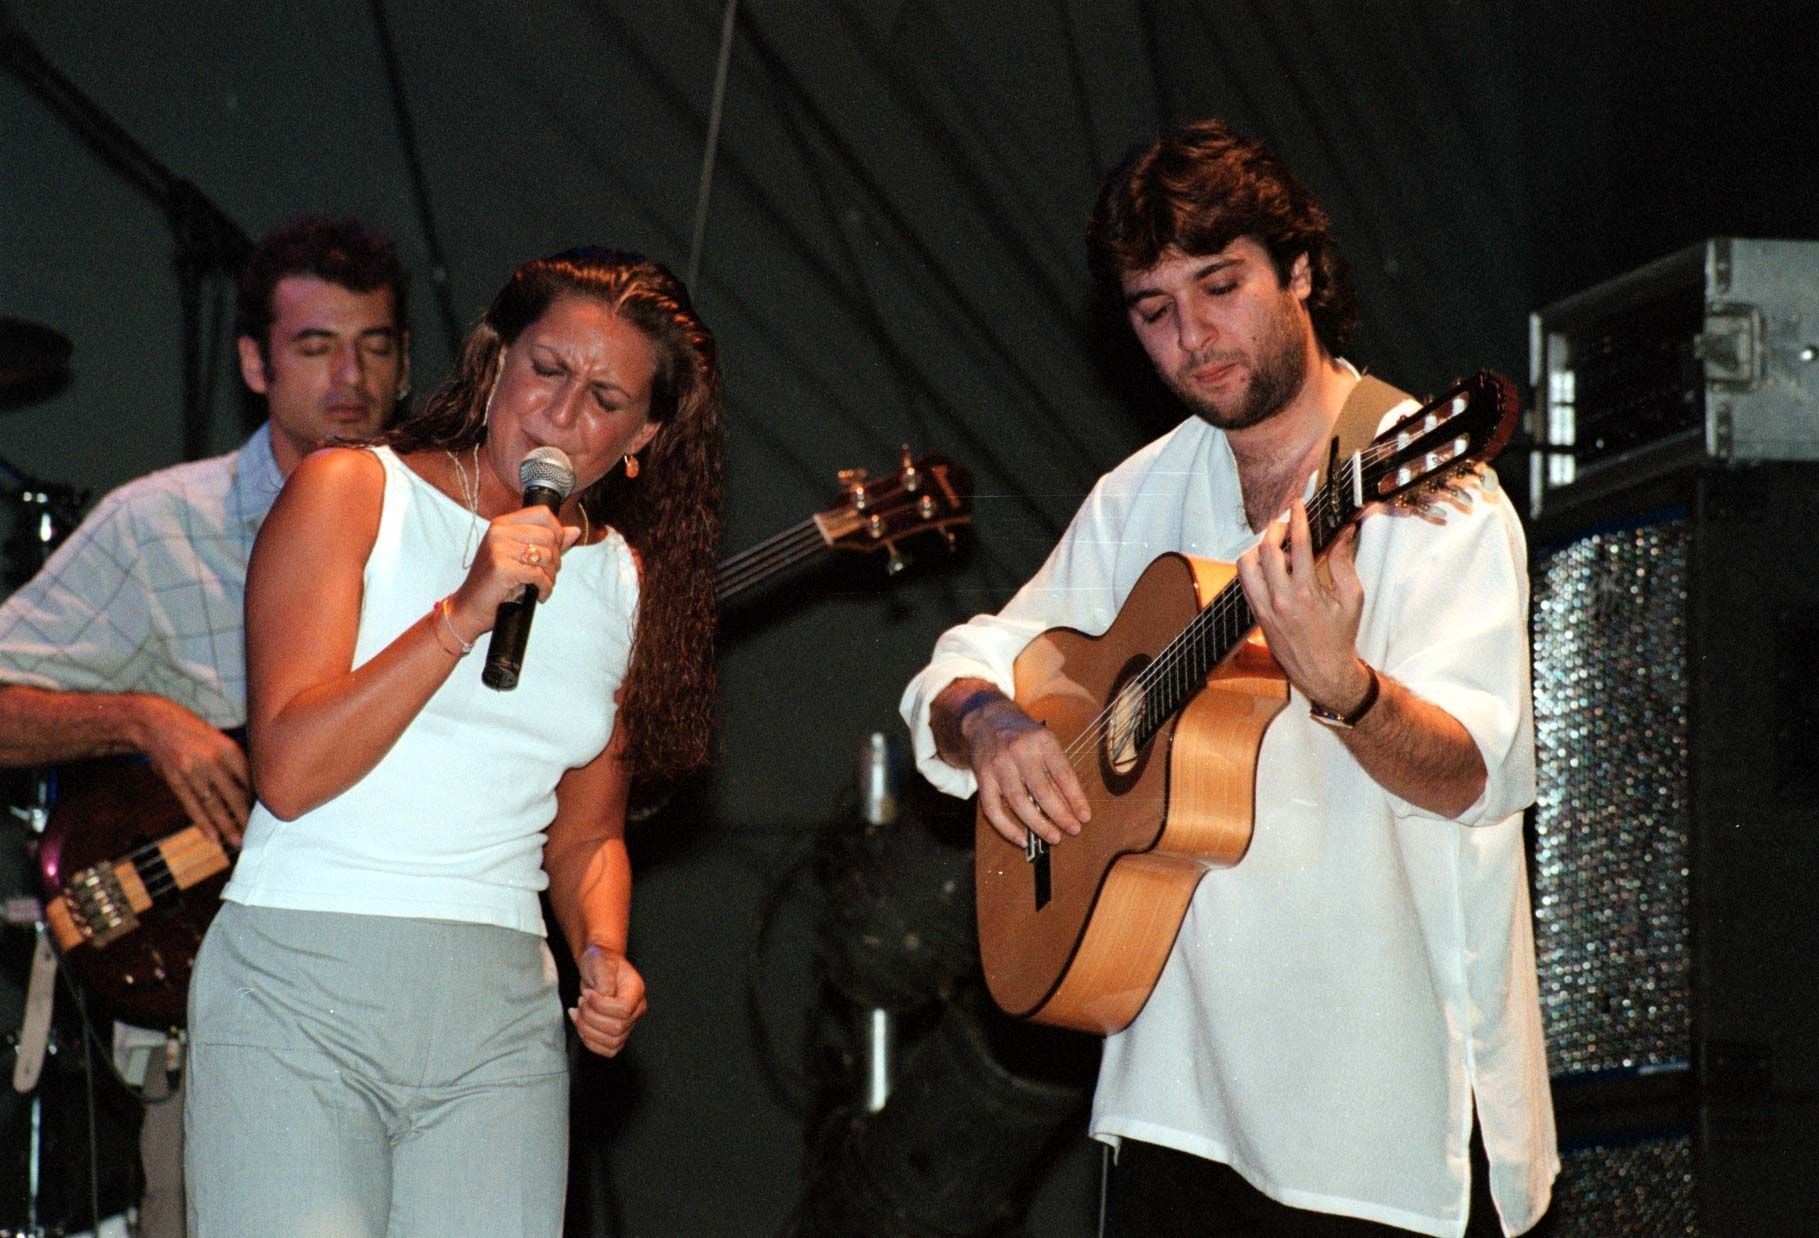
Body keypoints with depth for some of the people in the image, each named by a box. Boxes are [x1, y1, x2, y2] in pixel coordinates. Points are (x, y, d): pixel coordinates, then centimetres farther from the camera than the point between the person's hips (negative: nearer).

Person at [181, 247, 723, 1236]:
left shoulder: (624, 583, 14)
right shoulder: (351, 494, 0)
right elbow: (289, 772, -10)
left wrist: (604, 956, 3)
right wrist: (465, 613, -16)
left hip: (500, 1019, 4)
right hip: (299, 992, -4)